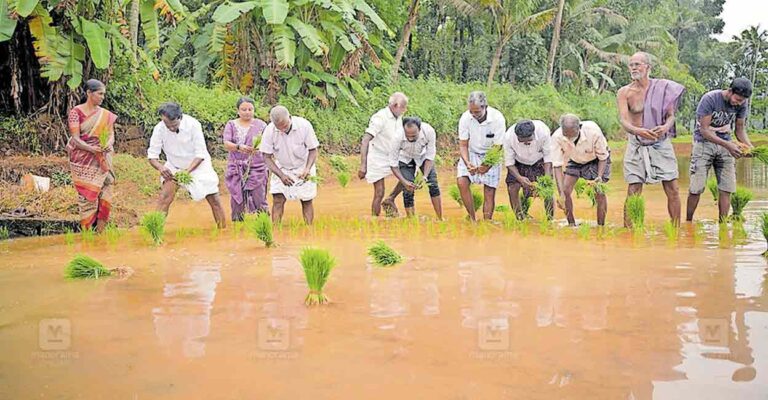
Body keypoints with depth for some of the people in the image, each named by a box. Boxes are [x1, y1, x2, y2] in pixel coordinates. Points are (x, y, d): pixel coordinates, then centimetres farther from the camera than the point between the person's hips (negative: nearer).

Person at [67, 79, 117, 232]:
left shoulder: (106, 115, 8)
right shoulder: (76, 112, -4)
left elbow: (111, 134, 4)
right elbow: (75, 139, -9)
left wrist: (108, 144, -19)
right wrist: (92, 148, -26)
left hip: (101, 162, 3)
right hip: (82, 161, -3)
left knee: (104, 194, -2)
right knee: (87, 195, -5)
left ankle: (100, 230, 8)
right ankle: (87, 231, 2)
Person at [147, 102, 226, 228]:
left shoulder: (193, 124, -26)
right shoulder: (159, 129, -21)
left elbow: (200, 154, -23)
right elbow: (152, 155, -15)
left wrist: (187, 170, -36)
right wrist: (161, 167, -36)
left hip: (197, 165, -1)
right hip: (174, 167, 1)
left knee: (214, 199, -3)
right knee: (165, 196, -19)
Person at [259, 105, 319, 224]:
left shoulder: (304, 125, -24)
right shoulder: (269, 130, -21)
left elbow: (313, 150, -13)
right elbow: (267, 157, -13)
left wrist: (307, 169, -29)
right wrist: (281, 175, -25)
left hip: (303, 168, -1)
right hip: (281, 169, 1)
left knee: (306, 201, 0)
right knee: (278, 200, -9)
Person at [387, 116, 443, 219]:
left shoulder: (429, 131, -35)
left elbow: (430, 157, -23)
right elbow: (393, 163, -27)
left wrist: (425, 177, -34)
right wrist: (404, 182, -37)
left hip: (423, 156, 1)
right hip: (405, 158, -1)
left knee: (433, 185, -8)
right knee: (408, 191, -12)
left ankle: (440, 219, 4)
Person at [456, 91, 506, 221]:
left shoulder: (497, 119, -24)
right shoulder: (465, 118, -18)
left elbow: (497, 148, -19)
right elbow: (463, 144, -10)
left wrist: (485, 167, -33)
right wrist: (467, 163, -28)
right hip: (471, 154, 2)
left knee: (489, 192, -5)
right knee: (461, 181, -20)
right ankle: (472, 218, -8)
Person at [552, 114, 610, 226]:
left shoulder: (593, 132, -38)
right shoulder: (557, 137, -33)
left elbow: (603, 157, -21)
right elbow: (557, 166, -30)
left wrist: (600, 177, -37)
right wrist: (561, 193, -37)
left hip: (596, 160, -2)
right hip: (574, 160, 2)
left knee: (600, 193, -13)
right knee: (565, 190, -10)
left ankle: (601, 226, 3)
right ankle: (571, 225, 5)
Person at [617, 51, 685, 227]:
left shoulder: (663, 87, 1)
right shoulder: (624, 92, -3)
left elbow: (671, 115, 2)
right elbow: (623, 120, -14)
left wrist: (666, 126, -22)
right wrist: (638, 131, -35)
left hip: (662, 144, 1)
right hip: (636, 146, -1)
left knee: (672, 189, 1)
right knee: (633, 192, -2)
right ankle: (628, 229, 3)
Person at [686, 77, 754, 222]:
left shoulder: (742, 104, -4)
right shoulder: (709, 99, -19)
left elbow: (740, 128, 7)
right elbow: (704, 130, -19)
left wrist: (749, 145, -13)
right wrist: (728, 145, -28)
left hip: (725, 145, 4)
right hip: (704, 143, -4)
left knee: (726, 188, -3)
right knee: (696, 188, -8)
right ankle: (688, 222, 7)